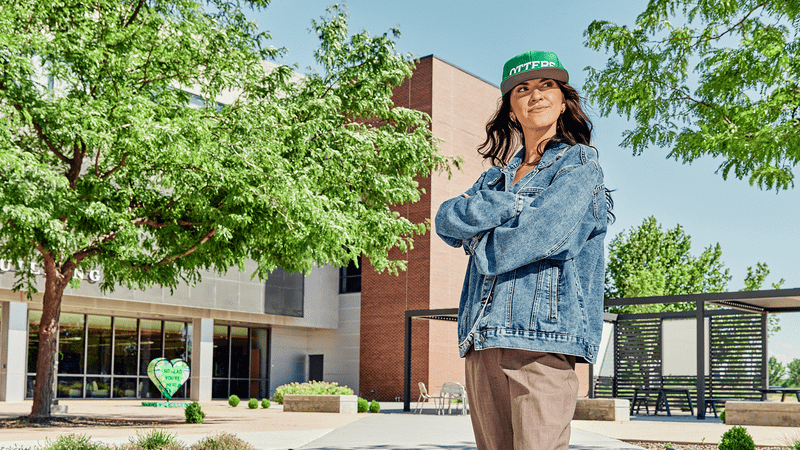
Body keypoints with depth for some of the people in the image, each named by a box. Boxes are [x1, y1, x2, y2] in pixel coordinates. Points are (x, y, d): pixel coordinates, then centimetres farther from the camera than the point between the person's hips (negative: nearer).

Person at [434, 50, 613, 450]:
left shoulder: (580, 168, 2)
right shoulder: (497, 176, 24)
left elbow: (522, 245, -11)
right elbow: (444, 221, 7)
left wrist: (474, 234, 6)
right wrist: (505, 203, -6)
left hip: (541, 342, -6)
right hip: (482, 342, 6)